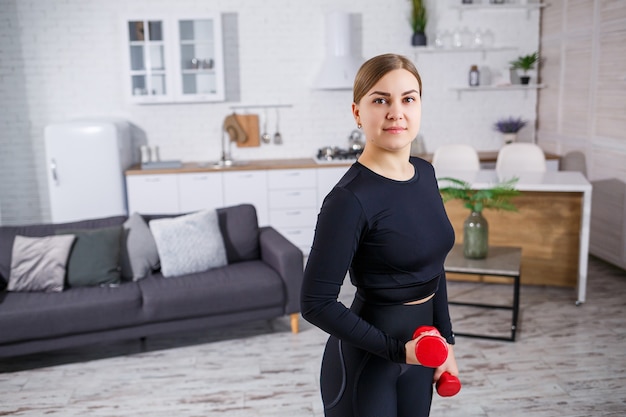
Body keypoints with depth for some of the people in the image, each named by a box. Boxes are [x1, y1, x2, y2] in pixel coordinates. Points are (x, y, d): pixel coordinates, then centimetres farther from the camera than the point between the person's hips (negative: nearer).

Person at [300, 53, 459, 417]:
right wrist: (396, 349, -20)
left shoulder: (425, 173, -1)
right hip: (365, 360, -7)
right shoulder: (351, 199, -23)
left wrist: (446, 343, 8)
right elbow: (317, 303, -20)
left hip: (417, 354, 7)